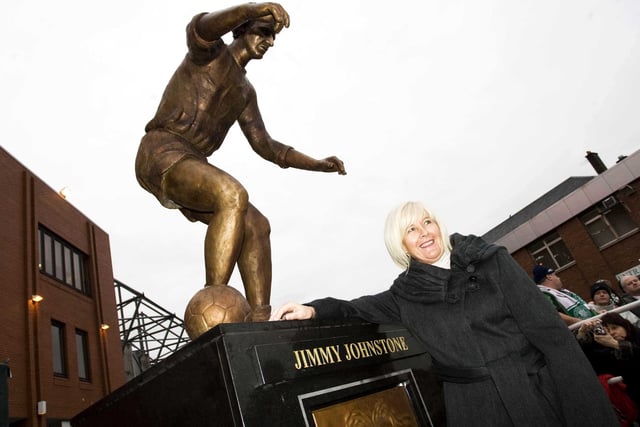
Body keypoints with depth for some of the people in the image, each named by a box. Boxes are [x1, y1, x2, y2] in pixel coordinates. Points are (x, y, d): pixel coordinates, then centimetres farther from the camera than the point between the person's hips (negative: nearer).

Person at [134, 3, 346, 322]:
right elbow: (200, 27, -20)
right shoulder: (210, 53, 6)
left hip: (191, 167, 8)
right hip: (161, 154, -7)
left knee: (256, 226, -7)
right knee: (233, 195, -33)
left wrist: (318, 164, 15)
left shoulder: (245, 92, 25)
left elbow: (265, 146, 21)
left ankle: (260, 322, -10)